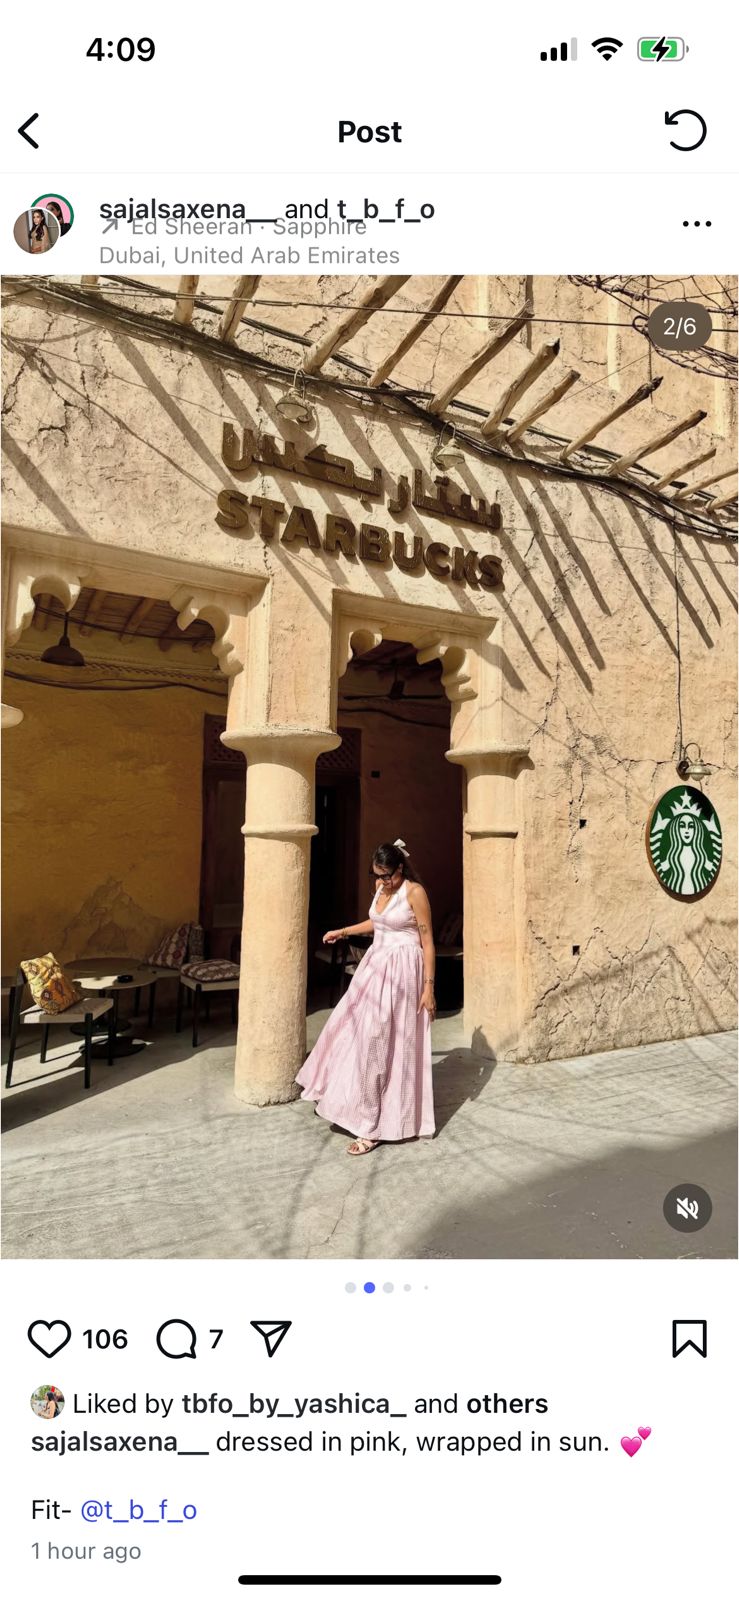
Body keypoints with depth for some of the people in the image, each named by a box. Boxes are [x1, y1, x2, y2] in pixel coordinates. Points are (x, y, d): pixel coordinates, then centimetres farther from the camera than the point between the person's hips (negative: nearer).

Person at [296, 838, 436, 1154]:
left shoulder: (415, 891, -15)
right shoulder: (382, 887, 7)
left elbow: (427, 942, -14)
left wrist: (429, 986, -16)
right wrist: (344, 931, 27)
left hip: (401, 971, -8)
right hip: (375, 965, 8)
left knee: (379, 1042, -7)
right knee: (353, 1030, 11)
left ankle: (374, 1126, 5)